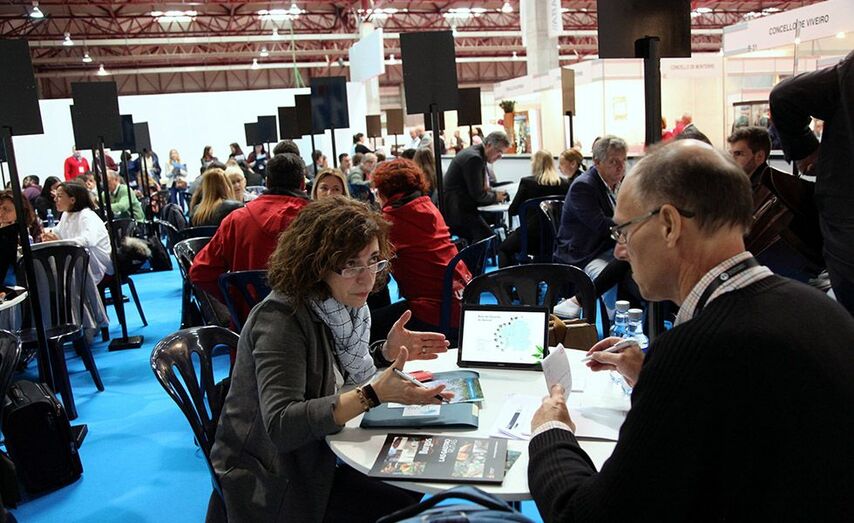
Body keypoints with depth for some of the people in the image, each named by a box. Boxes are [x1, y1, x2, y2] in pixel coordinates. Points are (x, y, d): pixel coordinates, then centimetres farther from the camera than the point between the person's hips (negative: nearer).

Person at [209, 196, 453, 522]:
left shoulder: (336, 305, -2)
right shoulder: (281, 319, -24)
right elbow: (281, 426, -33)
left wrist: (387, 354, -6)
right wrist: (374, 395, -40)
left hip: (312, 454, 7)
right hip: (271, 484, -7)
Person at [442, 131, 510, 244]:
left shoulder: (477, 154, 14)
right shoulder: (474, 158, -18)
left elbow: (478, 188, 21)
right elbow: (477, 194, -18)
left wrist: (496, 193, 5)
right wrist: (495, 196, -2)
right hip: (455, 208, -11)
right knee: (488, 238, -17)